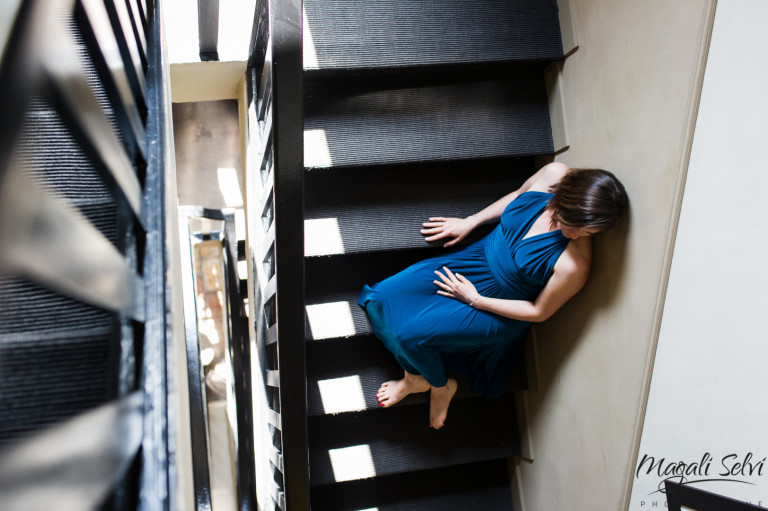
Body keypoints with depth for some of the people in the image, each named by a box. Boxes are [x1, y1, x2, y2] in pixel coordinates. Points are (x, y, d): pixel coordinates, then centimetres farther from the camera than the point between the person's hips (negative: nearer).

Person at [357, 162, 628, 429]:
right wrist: (470, 222, 4)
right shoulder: (554, 174, -21)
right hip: (477, 258, 6)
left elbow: (539, 312, -17)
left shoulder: (574, 264, -33)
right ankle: (414, 377, 22)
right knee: (388, 295, -2)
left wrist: (474, 299, -13)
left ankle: (441, 386, 19)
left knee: (411, 332, -16)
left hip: (500, 309, -6)